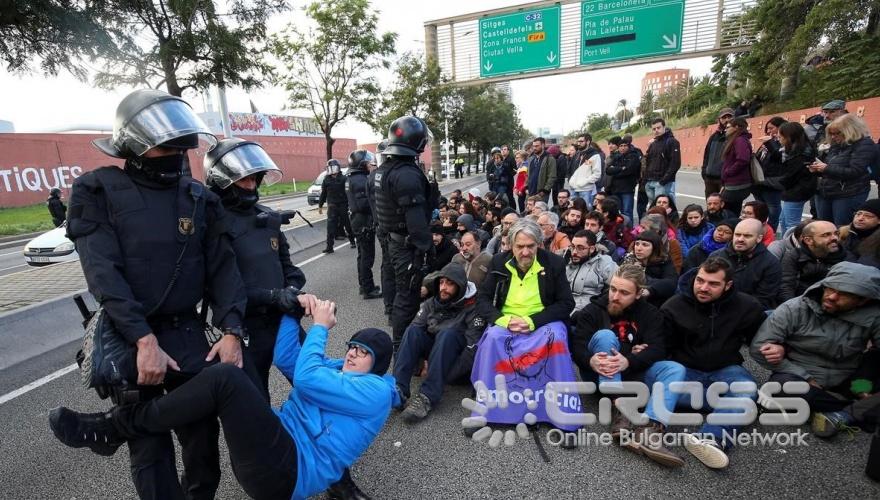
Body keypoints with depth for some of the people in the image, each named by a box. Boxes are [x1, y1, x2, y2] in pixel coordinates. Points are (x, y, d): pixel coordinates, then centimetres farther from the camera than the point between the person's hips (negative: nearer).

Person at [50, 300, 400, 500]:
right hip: (280, 448, 9)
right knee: (224, 378, 0)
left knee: (225, 379, -24)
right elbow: (286, 360, 9)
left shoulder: (376, 392, -8)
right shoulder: (336, 371, 19)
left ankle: (111, 431, -8)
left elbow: (305, 379, -17)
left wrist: (320, 327, -6)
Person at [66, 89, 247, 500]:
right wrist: (144, 340, -23)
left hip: (188, 335, 3)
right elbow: (104, 273, -15)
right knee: (150, 449, 8)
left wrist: (231, 331, -10)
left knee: (203, 433, 13)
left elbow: (221, 268, 0)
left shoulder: (199, 198, 4)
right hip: (129, 340, -3)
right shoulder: (99, 191, -5)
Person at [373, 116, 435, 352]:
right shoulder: (408, 173, -22)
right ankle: (400, 347, 14)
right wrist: (423, 248, -22)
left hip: (393, 240, 10)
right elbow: (416, 216, -27)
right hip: (408, 245, -10)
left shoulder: (382, 170, 10)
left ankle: (401, 339, 37)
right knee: (408, 296, 1)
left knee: (402, 291, 22)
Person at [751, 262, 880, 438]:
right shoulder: (794, 309, -16)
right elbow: (759, 348, -17)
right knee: (781, 385, -34)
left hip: (845, 384, 2)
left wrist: (861, 385, -27)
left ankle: (832, 410, -17)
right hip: (801, 378, -2)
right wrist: (807, 379, -17)